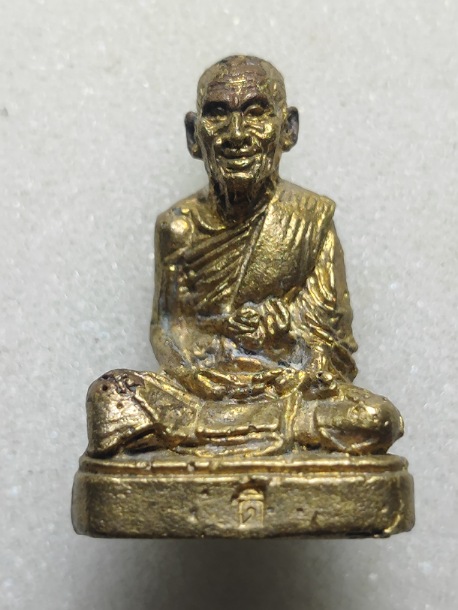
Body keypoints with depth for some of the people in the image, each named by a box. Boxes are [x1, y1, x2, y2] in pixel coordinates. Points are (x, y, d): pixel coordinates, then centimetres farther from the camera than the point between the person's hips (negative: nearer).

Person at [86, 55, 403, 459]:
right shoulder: (179, 226, 5)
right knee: (109, 396, -23)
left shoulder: (310, 217, 1)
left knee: (377, 419, -27)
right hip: (201, 386, 0)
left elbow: (328, 328, 0)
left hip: (293, 387, 0)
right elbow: (167, 325, 5)